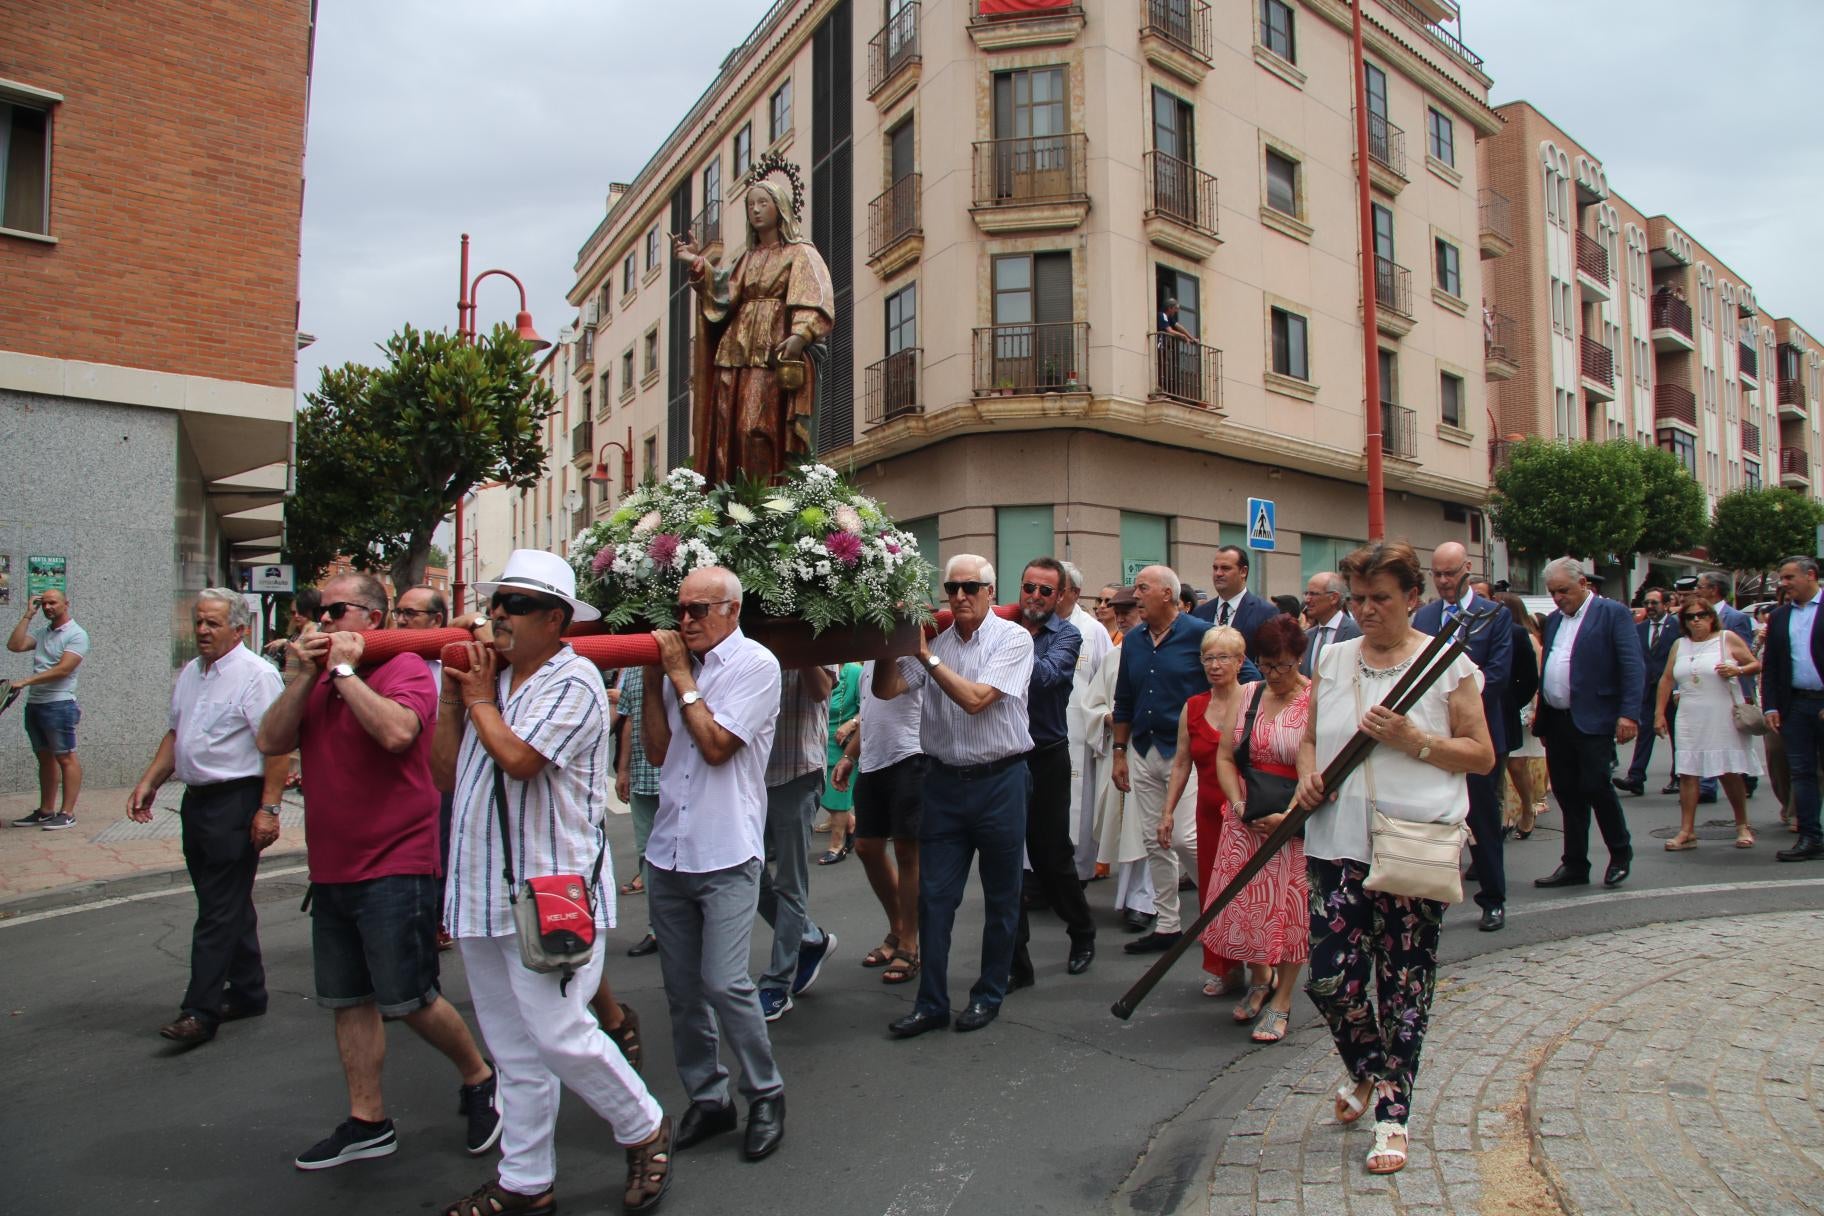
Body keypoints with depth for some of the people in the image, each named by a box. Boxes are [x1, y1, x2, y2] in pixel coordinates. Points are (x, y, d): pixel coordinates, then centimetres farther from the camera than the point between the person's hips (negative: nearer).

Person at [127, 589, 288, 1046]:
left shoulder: (256, 675, -14)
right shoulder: (190, 674, 14)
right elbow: (176, 735, 24)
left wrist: (268, 808, -23)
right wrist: (148, 783, 14)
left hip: (236, 802, -9)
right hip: (196, 800, 9)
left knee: (220, 911, -5)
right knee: (228, 905, 16)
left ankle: (201, 1011, 0)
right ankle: (247, 993, 26)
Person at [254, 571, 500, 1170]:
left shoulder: (405, 668, -9)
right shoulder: (318, 679, 13)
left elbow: (396, 732, -28)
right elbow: (272, 742, 3)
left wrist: (345, 669, -17)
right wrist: (303, 676, -6)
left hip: (394, 870, -8)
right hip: (331, 870, 8)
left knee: (409, 1000, -1)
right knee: (348, 1001, 14)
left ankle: (479, 1077, 22)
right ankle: (368, 1122, 26)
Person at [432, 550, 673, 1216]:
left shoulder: (573, 681, -10)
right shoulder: (490, 675, 14)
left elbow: (519, 758, -23)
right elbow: (445, 773, 12)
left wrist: (479, 699, -7)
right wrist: (453, 696, 3)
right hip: (484, 890, 8)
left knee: (560, 1034, -5)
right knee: (515, 1050, 15)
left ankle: (645, 1130, 18)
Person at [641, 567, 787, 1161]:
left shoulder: (754, 664, -6)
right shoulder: (679, 664, 12)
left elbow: (715, 745, -14)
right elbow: (658, 751, 9)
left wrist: (680, 676, -7)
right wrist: (654, 677, 1)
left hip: (726, 856, -6)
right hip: (668, 854, 6)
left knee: (724, 983, -10)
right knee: (682, 988, 11)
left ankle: (765, 1096, 11)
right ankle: (706, 1099, 26)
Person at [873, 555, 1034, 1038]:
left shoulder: (1013, 639, -7)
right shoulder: (933, 640, 6)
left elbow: (976, 699, -19)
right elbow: (886, 689, 2)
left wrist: (927, 657, -16)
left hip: (1000, 780, -3)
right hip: (944, 780, 4)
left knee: (1001, 895, 9)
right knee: (934, 895, 5)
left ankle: (989, 995, 25)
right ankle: (931, 1003, 15)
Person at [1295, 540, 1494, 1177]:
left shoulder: (1447, 662, 0)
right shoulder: (1332, 660, 10)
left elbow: (1482, 755, -1)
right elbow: (1309, 737, 18)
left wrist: (1414, 741, -15)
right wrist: (1309, 773, -3)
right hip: (1339, 843, 3)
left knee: (1404, 983, 4)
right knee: (1331, 978, 1)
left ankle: (1392, 1111, 20)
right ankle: (1367, 1069, 33)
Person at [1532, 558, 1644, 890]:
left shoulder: (1613, 613, -3)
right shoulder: (1553, 620, 17)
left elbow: (1633, 666, -11)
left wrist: (1628, 713, -20)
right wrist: (1541, 717, 13)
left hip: (1593, 721, -6)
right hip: (1556, 722, 6)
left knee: (1594, 786, -9)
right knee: (1567, 794, 9)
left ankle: (1620, 853, 15)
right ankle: (1574, 865, 17)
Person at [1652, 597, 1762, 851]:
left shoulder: (1727, 639, 2)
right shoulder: (1679, 645, 11)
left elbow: (1756, 665, 2)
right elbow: (1666, 679, 11)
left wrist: (1737, 670, -19)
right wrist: (1659, 713, 7)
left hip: (1724, 719, -3)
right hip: (1690, 722, 3)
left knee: (1730, 773, 1)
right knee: (1687, 773, -3)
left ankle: (1743, 826, 19)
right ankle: (1687, 832, -2)